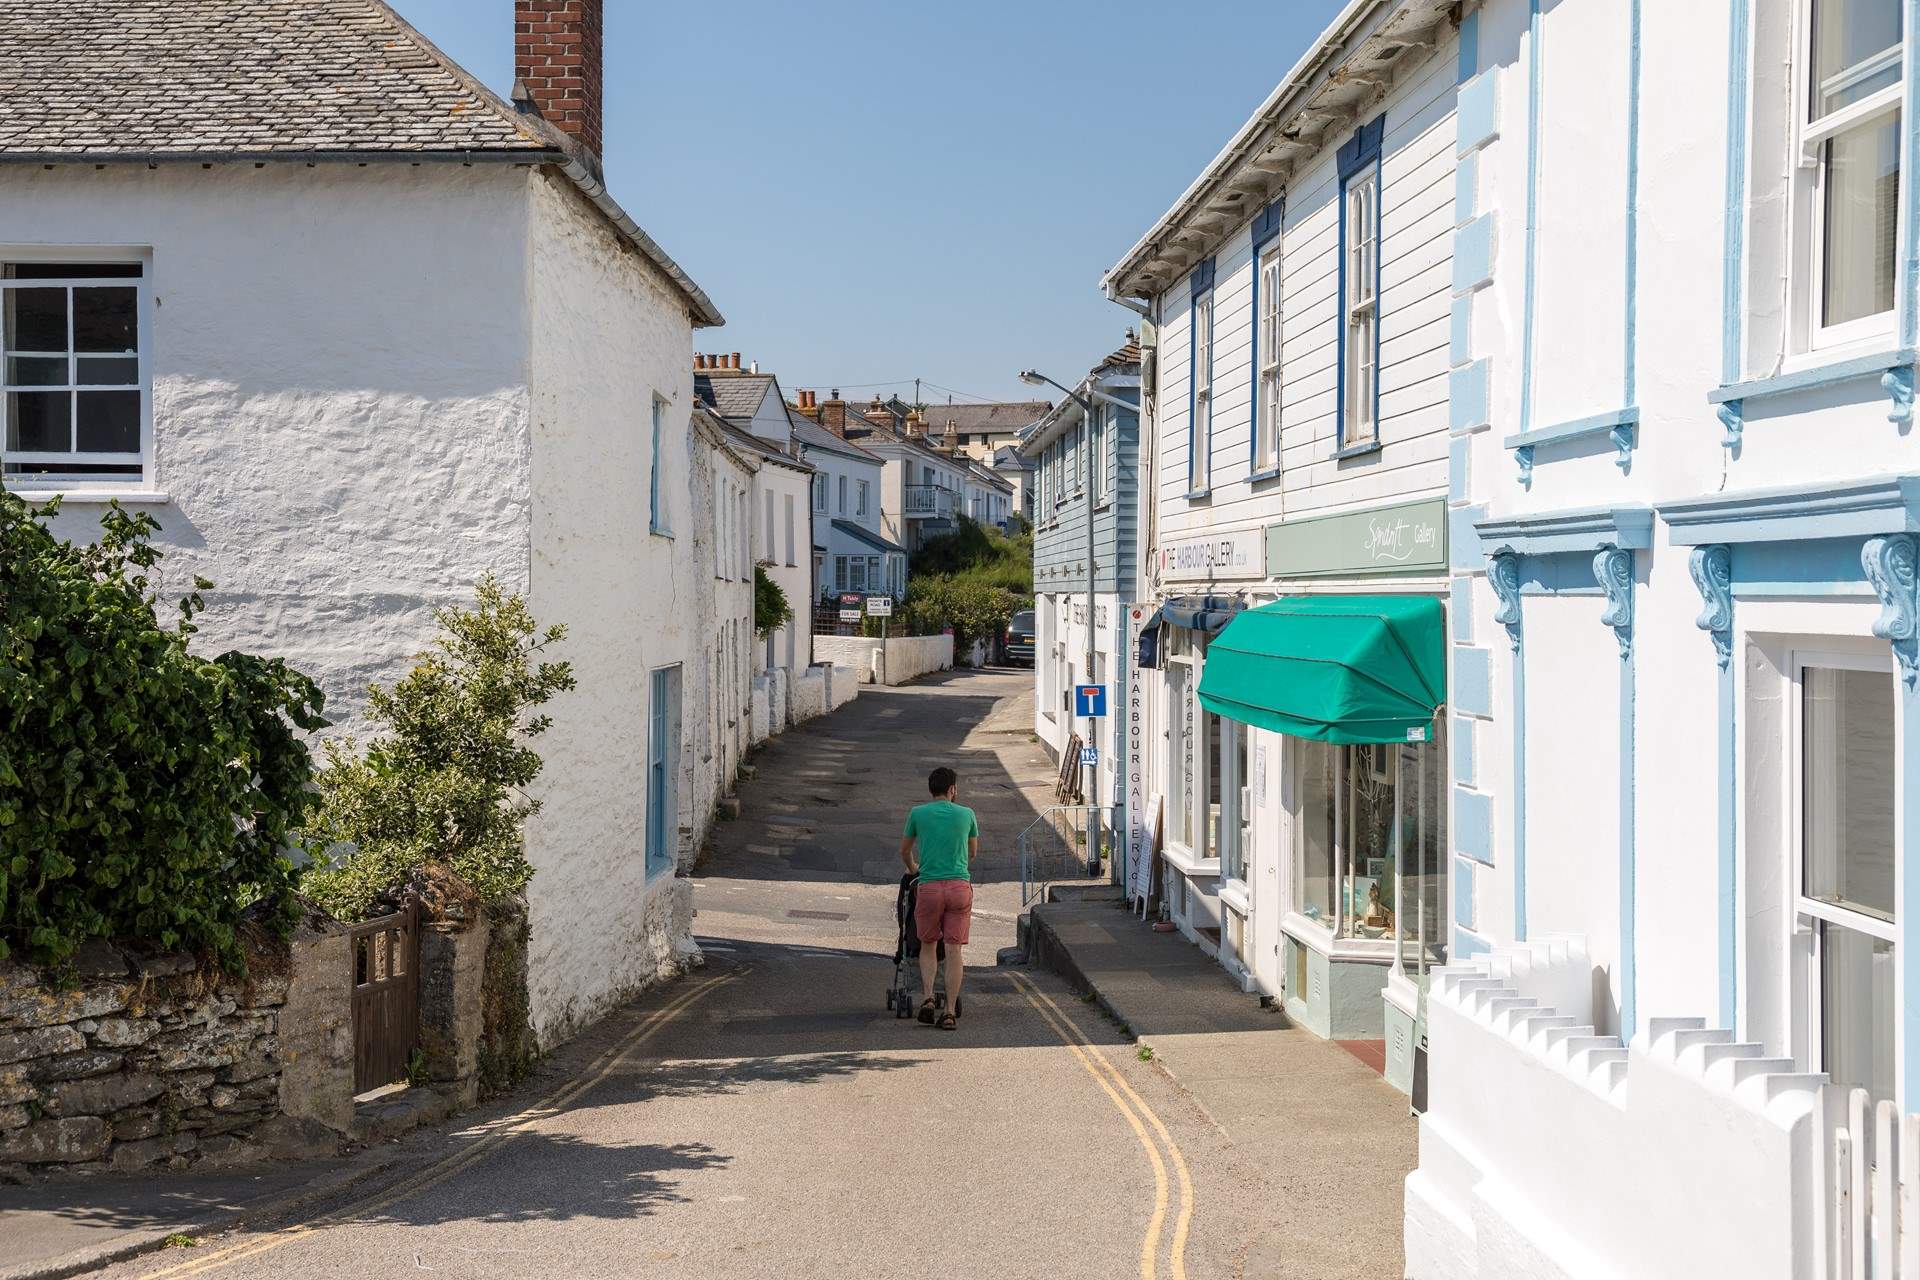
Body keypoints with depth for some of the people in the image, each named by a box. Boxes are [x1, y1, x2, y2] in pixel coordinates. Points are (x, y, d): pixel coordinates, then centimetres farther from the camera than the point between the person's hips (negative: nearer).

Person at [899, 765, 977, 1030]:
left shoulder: (917, 813, 6)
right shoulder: (966, 814, 8)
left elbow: (905, 851, 19)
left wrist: (912, 868, 41)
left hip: (929, 887, 0)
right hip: (960, 886, 0)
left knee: (927, 946, 16)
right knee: (953, 950, 1)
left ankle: (927, 998, 0)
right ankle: (950, 1011, -1)